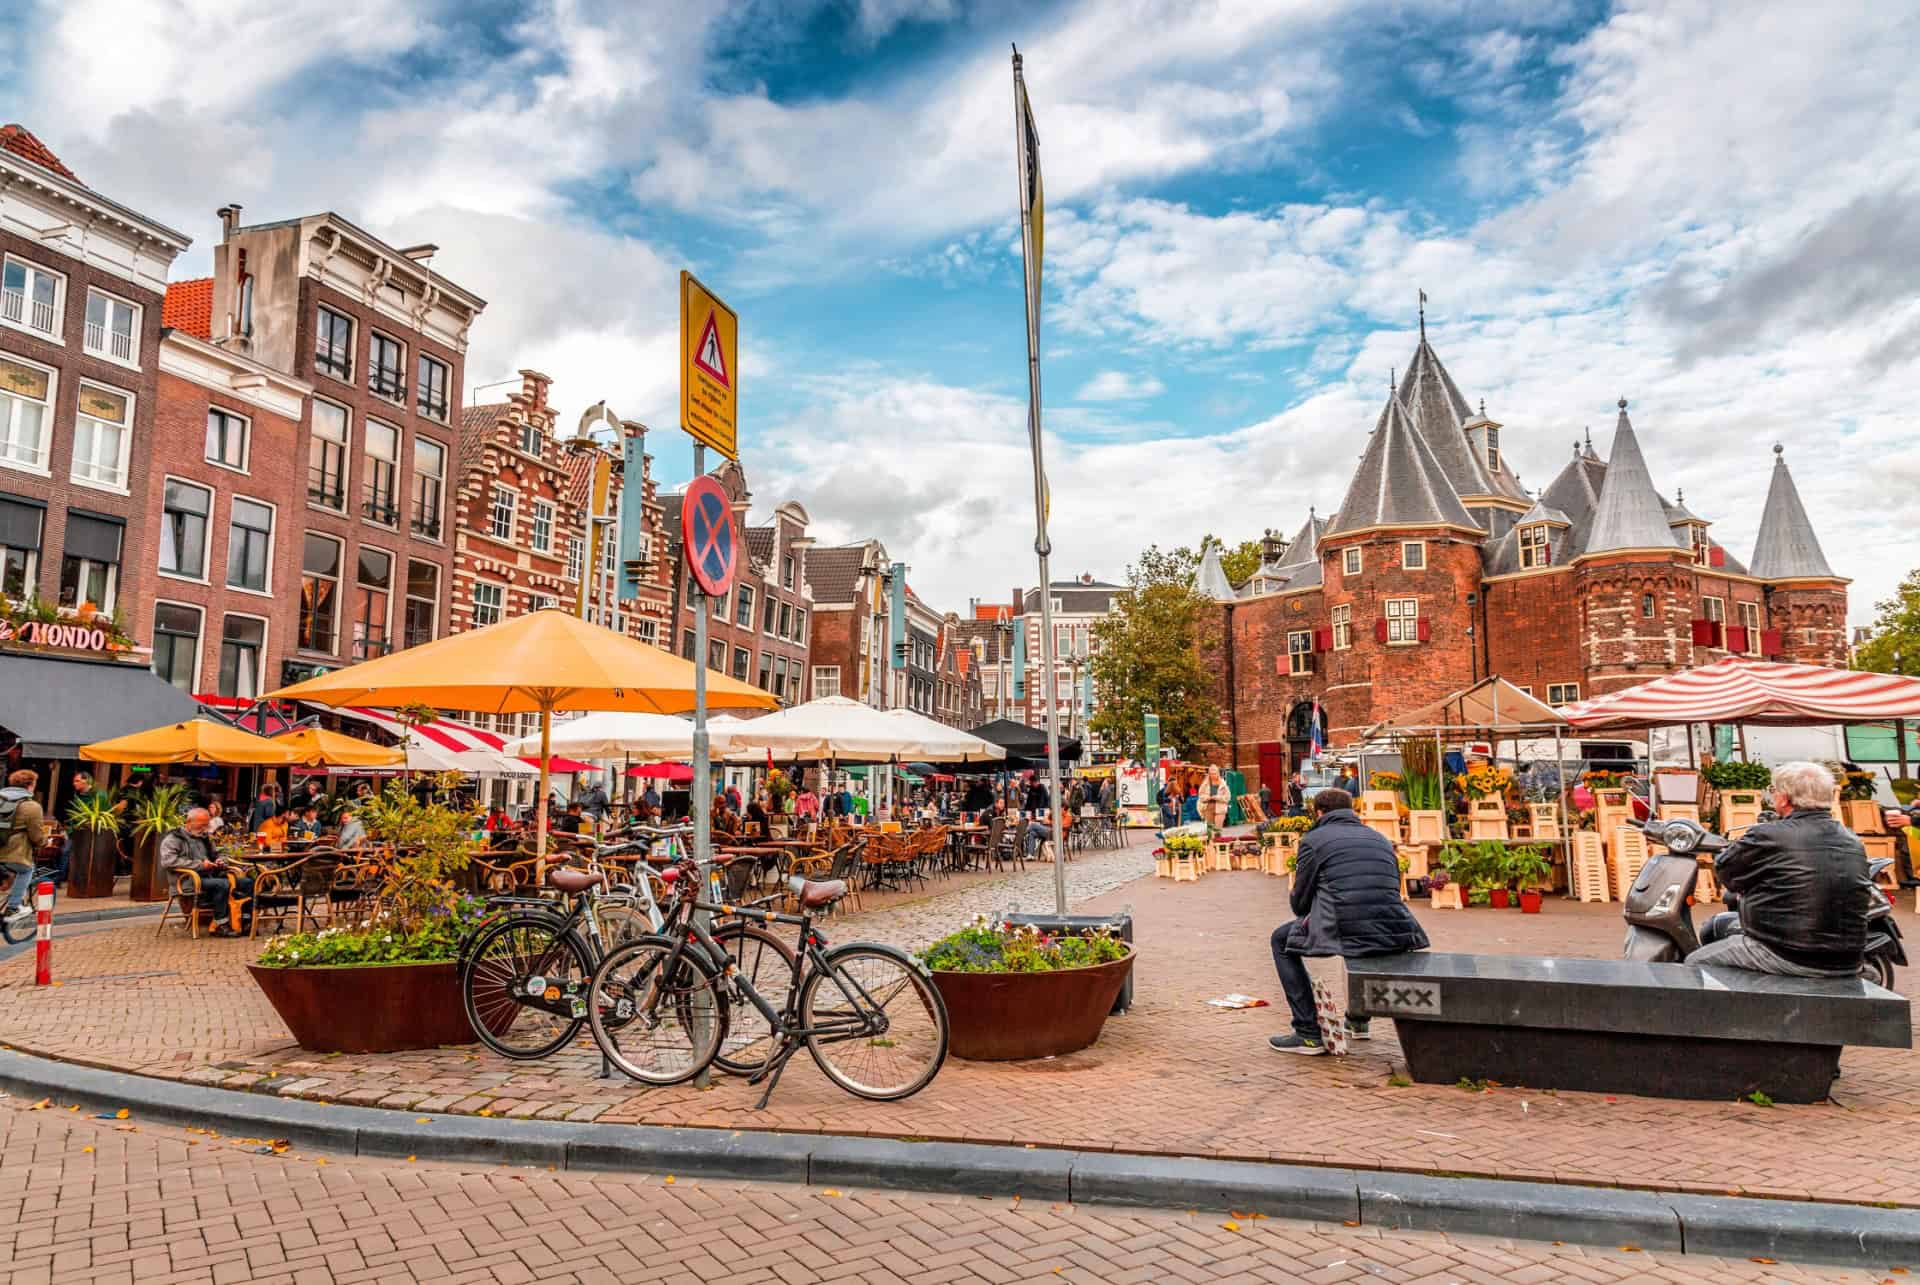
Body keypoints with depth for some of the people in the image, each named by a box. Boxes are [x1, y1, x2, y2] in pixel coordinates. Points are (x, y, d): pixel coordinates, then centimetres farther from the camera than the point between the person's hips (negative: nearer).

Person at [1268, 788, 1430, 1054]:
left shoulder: (1314, 839, 5)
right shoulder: (1381, 839, 21)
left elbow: (1299, 902, 7)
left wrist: (1309, 918, 32)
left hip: (1348, 933, -6)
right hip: (1396, 938, 6)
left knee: (1281, 940, 20)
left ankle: (1308, 1033, 10)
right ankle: (1359, 1019, 43)